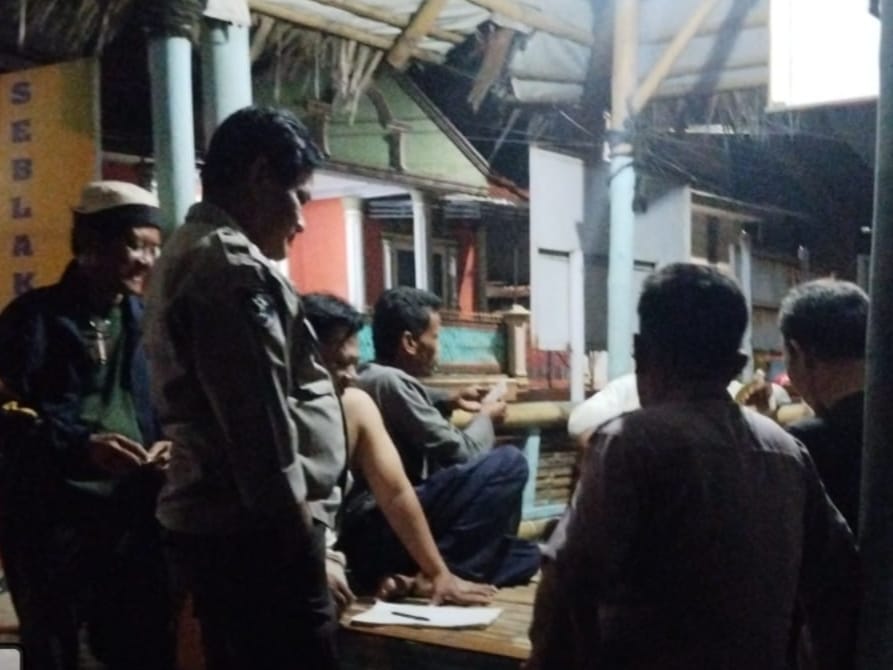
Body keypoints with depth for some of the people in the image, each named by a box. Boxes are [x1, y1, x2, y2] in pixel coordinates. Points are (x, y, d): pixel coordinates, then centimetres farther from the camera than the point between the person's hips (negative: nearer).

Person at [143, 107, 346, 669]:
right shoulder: (233, 267, -14)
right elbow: (259, 424, -19)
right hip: (252, 533, -10)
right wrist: (306, 547, -13)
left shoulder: (187, 254, 18)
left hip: (212, 525, 10)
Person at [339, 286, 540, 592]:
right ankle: (441, 565, -14)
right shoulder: (391, 381, -14)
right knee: (508, 462, -16)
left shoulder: (368, 378, 16)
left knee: (526, 557, 12)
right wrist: (485, 416, 6)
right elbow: (463, 453, -13)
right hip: (379, 530, -10)